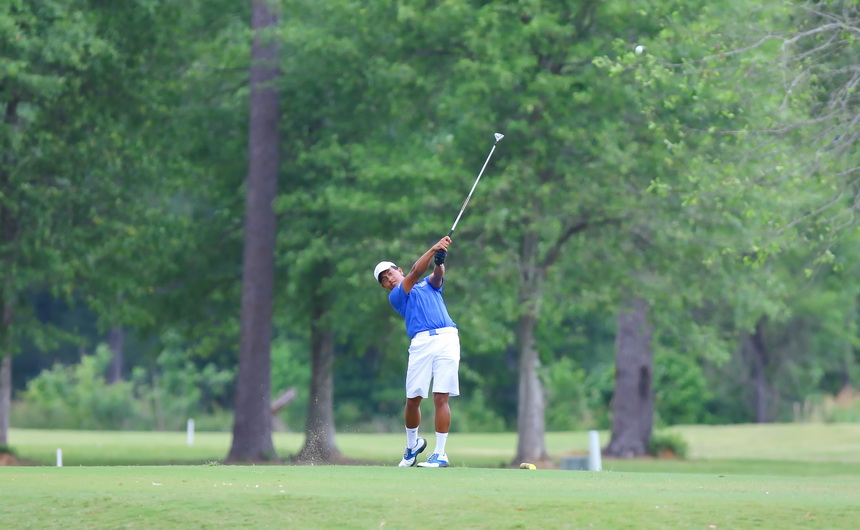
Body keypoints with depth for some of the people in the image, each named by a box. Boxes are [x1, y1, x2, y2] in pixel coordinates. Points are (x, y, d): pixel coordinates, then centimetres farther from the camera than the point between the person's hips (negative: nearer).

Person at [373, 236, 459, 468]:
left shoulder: (429, 285, 25)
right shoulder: (395, 296, 16)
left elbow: (437, 276, 3)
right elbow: (414, 273, 2)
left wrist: (440, 261, -20)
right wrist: (433, 249, -9)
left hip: (447, 338, 0)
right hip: (421, 342, 0)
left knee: (441, 397, -8)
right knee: (413, 399, -2)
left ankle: (440, 453, -5)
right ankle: (413, 444, 24)